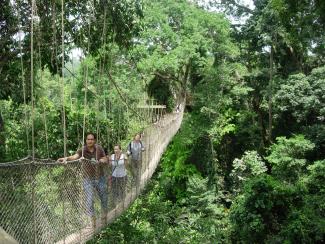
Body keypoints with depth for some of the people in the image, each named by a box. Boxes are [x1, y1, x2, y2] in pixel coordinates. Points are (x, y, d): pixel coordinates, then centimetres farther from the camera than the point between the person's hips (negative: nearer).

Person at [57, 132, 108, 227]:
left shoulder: (99, 148, -4)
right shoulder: (83, 150, -12)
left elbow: (106, 160, 2)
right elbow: (75, 156, -31)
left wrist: (98, 161, -19)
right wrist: (66, 158, -51)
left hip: (100, 178, 2)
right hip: (88, 179, -2)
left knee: (104, 198, 15)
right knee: (89, 200, -6)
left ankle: (104, 216, 41)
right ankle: (93, 221, 12)